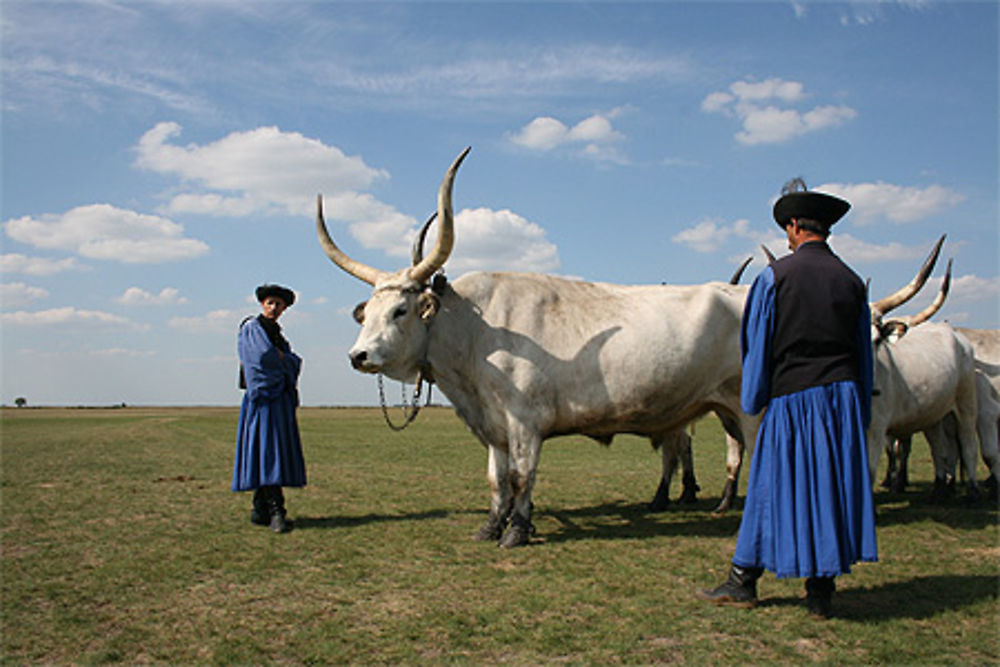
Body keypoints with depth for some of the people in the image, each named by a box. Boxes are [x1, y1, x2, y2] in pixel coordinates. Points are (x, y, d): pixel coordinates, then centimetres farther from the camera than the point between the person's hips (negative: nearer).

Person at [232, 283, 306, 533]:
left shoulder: (277, 333, 23)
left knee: (279, 452, 5)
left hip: (282, 398, 8)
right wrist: (285, 360, -2)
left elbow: (295, 363, 11)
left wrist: (280, 357, -6)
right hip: (262, 396, -8)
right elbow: (264, 357, -16)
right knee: (267, 450, -14)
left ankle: (260, 509, 11)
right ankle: (275, 512, -20)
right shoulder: (251, 328, -1)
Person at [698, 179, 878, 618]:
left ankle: (743, 582, 15)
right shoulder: (851, 280, 8)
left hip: (792, 397, -3)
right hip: (843, 397, 3)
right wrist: (861, 417, 19)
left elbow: (756, 343, -1)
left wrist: (752, 400, 9)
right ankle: (820, 594, 13)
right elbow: (864, 354, 12)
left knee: (772, 488, 5)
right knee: (833, 488, 7)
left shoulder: (775, 276, -3)